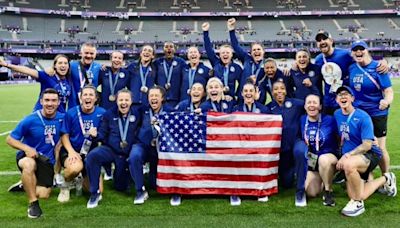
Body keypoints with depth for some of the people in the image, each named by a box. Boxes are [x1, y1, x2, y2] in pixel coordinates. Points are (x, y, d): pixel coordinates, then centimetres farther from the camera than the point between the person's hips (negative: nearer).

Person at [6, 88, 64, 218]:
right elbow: (10, 139, -8)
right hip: (27, 156, -3)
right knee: (29, 165, -40)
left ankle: (28, 183, 29)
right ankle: (33, 203, -20)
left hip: (47, 161, 3)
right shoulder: (30, 120, -16)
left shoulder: (61, 118, -8)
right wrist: (27, 148, -25)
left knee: (43, 195, -8)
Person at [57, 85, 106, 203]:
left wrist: (97, 135, -21)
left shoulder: (102, 113, -5)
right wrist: (71, 152, -20)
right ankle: (65, 186, -3)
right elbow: (64, 135, -5)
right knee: (76, 167, -40)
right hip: (71, 151, -2)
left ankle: (80, 179, 32)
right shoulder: (71, 113, -9)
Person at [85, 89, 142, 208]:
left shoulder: (138, 112, -1)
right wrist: (95, 135, -18)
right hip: (111, 149, 0)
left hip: (128, 153, 0)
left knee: (121, 187, 6)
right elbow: (102, 134, 2)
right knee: (92, 156, -33)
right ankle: (95, 193, -19)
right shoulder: (109, 114, 3)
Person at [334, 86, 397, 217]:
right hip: (351, 159, 7)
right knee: (358, 196, -2)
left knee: (348, 165, -41)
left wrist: (347, 155, -30)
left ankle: (358, 203, -19)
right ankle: (385, 180, 27)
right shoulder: (337, 114, 3)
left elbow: (367, 145, -21)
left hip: (370, 155, -6)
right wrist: (340, 156, 10)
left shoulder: (362, 117, -15)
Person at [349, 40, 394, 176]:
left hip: (377, 114, -4)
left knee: (380, 149, 3)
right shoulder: (351, 68, 1)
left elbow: (388, 91, -18)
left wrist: (387, 101, -37)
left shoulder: (377, 67, -13)